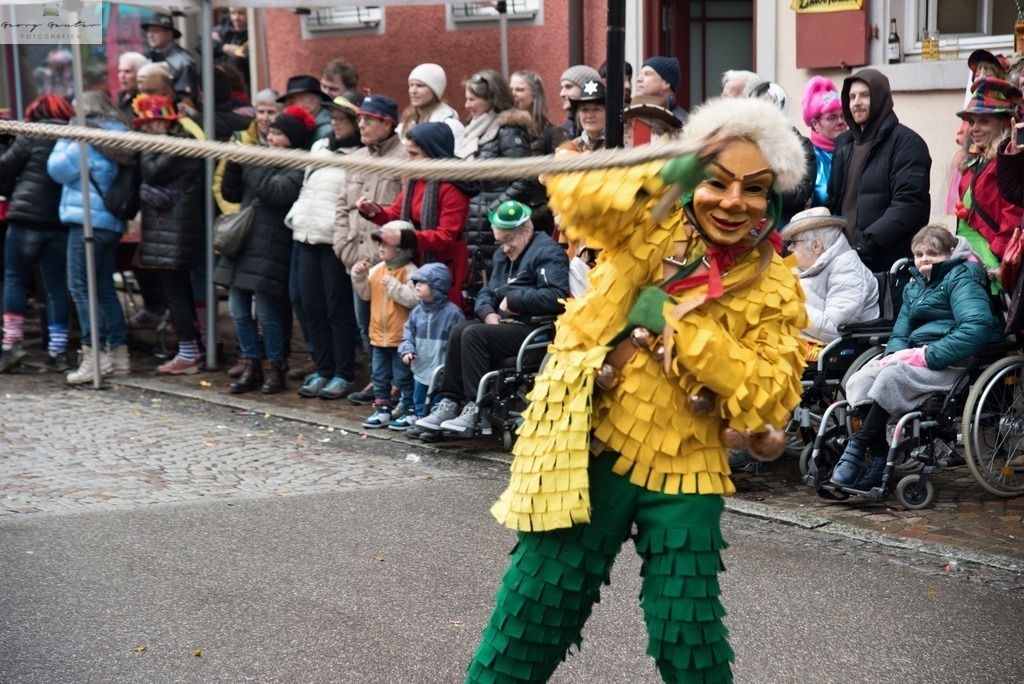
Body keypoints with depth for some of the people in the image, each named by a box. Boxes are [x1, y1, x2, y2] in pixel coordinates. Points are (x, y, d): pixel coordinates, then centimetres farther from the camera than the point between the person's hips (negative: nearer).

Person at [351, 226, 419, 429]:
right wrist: (359, 276, 0)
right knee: (379, 375, 13)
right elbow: (366, 293, 14)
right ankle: (383, 410, 22)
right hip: (379, 335, 8)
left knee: (403, 377, 3)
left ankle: (408, 410, 13)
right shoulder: (377, 269, 7)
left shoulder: (409, 271, -14)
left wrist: (393, 285, -27)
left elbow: (413, 299, -25)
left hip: (401, 337, -7)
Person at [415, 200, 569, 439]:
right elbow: (487, 293, 22)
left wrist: (513, 299, -15)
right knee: (459, 330, -14)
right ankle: (450, 403, -16)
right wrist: (488, 312, -2)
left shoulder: (547, 252, -8)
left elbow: (556, 297, -22)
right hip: (506, 322, 9)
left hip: (534, 328, -9)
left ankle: (474, 409, -24)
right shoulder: (502, 256, 21)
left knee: (474, 334, -25)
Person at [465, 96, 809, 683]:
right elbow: (571, 188, -15)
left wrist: (674, 324, -17)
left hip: (685, 471, 0)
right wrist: (660, 176, -29)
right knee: (533, 618, 6)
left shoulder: (775, 290, -1)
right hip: (593, 453, 0)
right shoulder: (652, 228, -1)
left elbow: (772, 396, -13)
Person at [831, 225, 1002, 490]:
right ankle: (878, 458, -17)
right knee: (858, 382, -17)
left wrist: (928, 355, -24)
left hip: (952, 362, -8)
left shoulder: (962, 279, -4)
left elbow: (977, 328, -20)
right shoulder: (914, 286, 22)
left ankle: (857, 448, -24)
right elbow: (900, 332, 20)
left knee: (892, 377, -32)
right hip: (917, 356, 8)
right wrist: (894, 354, -7)